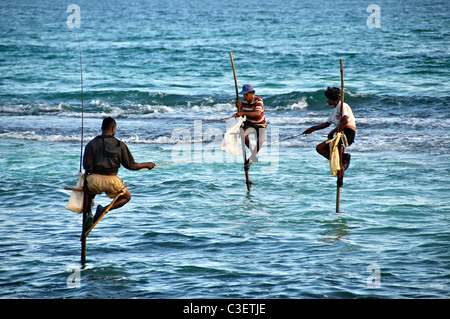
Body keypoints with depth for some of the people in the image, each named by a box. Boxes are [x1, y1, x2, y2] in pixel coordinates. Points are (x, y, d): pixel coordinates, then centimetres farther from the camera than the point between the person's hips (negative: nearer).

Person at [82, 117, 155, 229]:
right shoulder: (120, 145, 1)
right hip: (112, 181, -1)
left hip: (95, 180, 1)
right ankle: (103, 210, 0)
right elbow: (131, 166, 4)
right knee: (126, 197, 26)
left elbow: (88, 167, -8)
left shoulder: (91, 144, 0)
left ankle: (89, 213, 1)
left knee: (89, 195, 34)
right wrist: (146, 165, 21)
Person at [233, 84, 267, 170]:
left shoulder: (258, 100, -21)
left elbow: (257, 113, -39)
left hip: (261, 125, -4)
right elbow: (241, 116, 4)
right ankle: (252, 153, -11)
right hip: (249, 124, 4)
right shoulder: (244, 101, -4)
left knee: (260, 140, -30)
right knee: (243, 134, -29)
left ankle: (251, 158, -10)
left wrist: (243, 113, -47)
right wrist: (239, 107, -16)